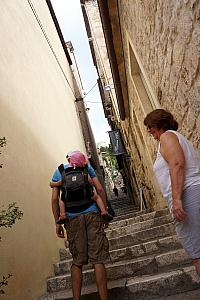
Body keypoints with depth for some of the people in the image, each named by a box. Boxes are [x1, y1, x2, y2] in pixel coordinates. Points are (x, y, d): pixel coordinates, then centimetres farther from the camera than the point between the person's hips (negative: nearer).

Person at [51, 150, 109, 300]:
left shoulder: (58, 171, 14)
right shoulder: (86, 166, 12)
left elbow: (55, 198, 5)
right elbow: (100, 189, 3)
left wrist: (58, 223, 9)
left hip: (72, 218, 1)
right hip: (92, 213, -1)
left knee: (77, 261, 12)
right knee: (98, 259, 1)